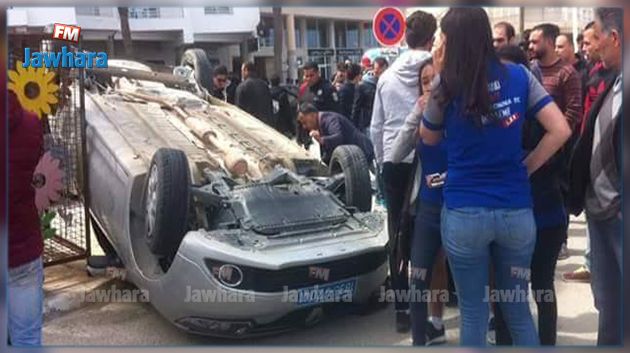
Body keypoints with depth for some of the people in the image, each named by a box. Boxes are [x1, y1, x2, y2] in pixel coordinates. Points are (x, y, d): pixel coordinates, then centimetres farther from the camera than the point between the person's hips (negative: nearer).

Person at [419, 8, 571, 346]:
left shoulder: (447, 85, -6)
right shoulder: (519, 75, 2)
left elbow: (428, 138, 10)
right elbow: (560, 130, -2)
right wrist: (525, 167, 7)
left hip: (464, 213, -2)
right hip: (517, 211, 3)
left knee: (473, 314, 11)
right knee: (518, 310, 17)